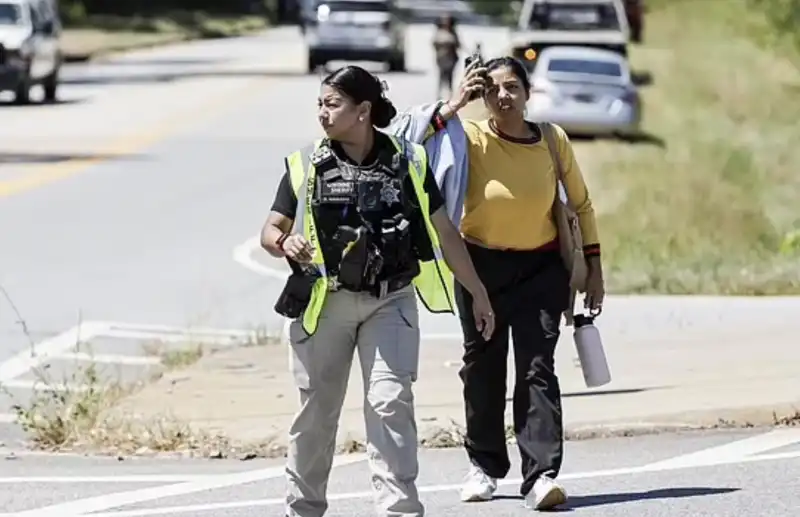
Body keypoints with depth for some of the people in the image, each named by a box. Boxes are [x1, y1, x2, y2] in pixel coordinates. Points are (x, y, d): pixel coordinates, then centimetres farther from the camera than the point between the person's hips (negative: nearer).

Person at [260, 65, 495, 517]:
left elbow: (444, 232, 9)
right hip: (325, 301, 1)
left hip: (391, 301, -1)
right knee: (317, 408, 7)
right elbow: (270, 230, 5)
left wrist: (478, 292, 11)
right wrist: (284, 245, -19)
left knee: (391, 402, -13)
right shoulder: (307, 166, 2)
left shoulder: (409, 162, 2)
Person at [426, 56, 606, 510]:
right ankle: (486, 465, 26)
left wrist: (594, 266, 4)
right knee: (483, 366, 10)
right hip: (481, 266, 0)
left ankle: (541, 476, -17)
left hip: (541, 268, 0)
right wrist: (452, 107, -29)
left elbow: (580, 203, 6)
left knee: (538, 368, -11)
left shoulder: (553, 140, -4)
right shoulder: (471, 138, -9)